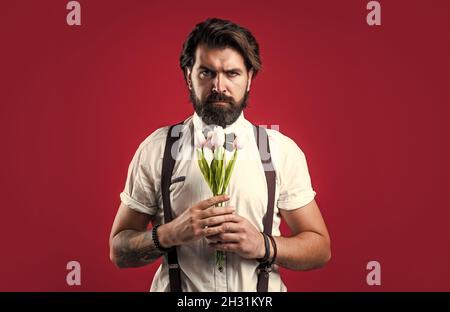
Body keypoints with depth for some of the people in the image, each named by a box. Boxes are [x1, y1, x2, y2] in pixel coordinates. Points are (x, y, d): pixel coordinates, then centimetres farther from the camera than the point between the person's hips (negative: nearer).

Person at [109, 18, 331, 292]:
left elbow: (320, 248, -3)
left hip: (261, 291, 1)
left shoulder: (283, 151, -7)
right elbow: (119, 251, -5)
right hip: (177, 287, 0)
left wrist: (263, 245, -19)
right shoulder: (155, 150, -8)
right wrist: (170, 234, -22)